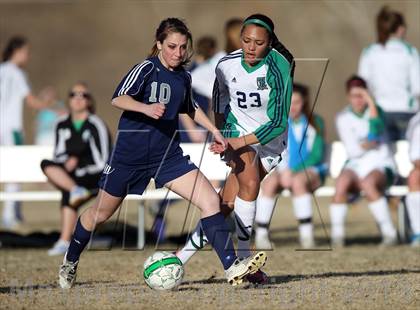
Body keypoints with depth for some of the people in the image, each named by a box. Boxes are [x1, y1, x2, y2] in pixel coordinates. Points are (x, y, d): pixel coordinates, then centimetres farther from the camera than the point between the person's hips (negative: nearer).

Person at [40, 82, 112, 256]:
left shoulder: (95, 125, -5)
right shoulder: (62, 125, 10)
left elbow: (101, 162, -8)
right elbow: (59, 154, 13)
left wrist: (79, 169, -13)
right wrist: (68, 161, -9)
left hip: (93, 176, -6)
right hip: (69, 173, 6)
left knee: (67, 194, -34)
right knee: (46, 165, -23)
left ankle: (65, 242, -34)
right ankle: (76, 190, -40)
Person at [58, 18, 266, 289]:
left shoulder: (184, 77, 7)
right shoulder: (147, 69, -12)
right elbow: (118, 98, -26)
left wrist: (214, 130, 21)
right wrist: (146, 108, -42)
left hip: (168, 155, 5)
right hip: (130, 154, -4)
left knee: (211, 200, -14)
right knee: (100, 213, 11)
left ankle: (231, 268, -16)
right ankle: (70, 262, 36)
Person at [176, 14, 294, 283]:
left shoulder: (278, 68, -23)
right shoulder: (227, 65, -10)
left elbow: (278, 123, -25)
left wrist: (238, 143, -30)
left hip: (270, 141, -1)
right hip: (237, 130, 1)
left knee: (228, 201, -10)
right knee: (249, 184, -26)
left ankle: (182, 257, -2)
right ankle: (243, 260, -21)